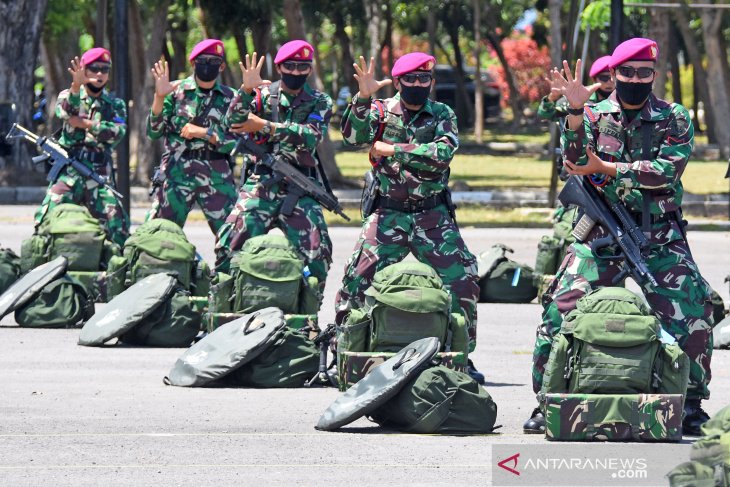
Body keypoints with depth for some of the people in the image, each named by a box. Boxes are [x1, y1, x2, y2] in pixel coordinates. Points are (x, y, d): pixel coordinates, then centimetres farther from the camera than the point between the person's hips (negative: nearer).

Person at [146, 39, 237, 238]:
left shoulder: (229, 98, 8)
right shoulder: (176, 91, 6)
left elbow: (236, 141, 0)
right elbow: (154, 132, 0)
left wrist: (204, 133, -10)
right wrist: (159, 98, -12)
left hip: (217, 177, 1)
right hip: (176, 174, -1)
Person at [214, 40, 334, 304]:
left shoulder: (320, 102, 8)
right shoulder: (262, 94, 9)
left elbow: (311, 136, -11)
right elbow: (233, 122, -8)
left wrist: (265, 127, -16)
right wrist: (247, 89, -24)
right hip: (260, 183, 0)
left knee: (318, 251, -11)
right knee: (229, 244, -12)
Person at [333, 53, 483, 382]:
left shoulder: (442, 115, 4)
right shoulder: (382, 111, 5)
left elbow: (443, 153, -14)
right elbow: (353, 135, -14)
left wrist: (395, 150, -17)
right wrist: (363, 98, -27)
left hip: (432, 215, 0)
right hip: (387, 213, 0)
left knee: (463, 280, -8)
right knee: (356, 280, -9)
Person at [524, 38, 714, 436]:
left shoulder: (674, 119, 2)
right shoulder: (596, 116, 6)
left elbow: (667, 170, -13)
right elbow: (573, 160, -10)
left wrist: (606, 169, -17)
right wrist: (575, 111, -23)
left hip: (661, 238, 0)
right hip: (601, 234, 1)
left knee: (691, 314, -12)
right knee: (560, 309, -11)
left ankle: (691, 403, 4)